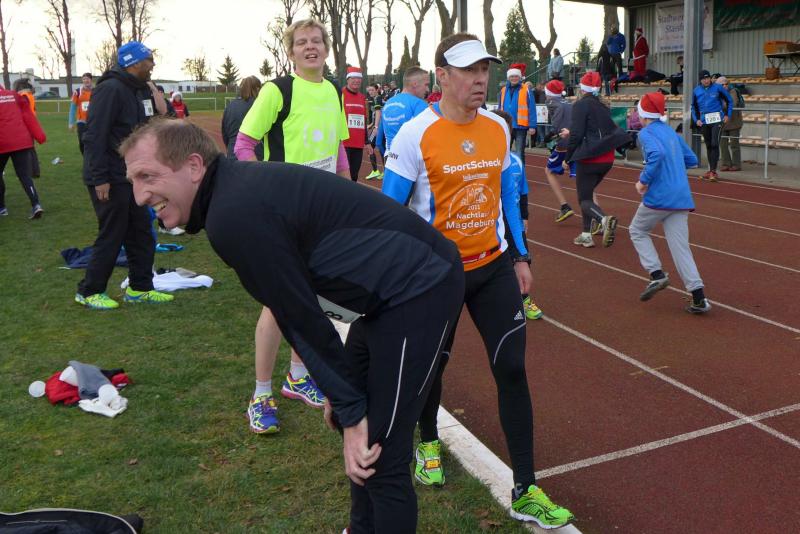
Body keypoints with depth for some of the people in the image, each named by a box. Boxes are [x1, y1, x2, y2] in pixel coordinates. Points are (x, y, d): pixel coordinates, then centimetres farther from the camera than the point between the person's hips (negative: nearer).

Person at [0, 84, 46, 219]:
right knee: (25, 175, 4)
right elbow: (28, 116, 5)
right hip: (21, 142, 3)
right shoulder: (14, 95, 12)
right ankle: (36, 205, -15)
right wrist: (39, 136, 2)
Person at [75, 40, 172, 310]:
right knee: (111, 236, -1)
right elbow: (95, 136, -22)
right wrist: (100, 179, -24)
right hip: (110, 179, -9)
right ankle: (88, 292, 13)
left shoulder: (139, 89, 12)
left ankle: (140, 288, 23)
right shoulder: (111, 89, -17)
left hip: (130, 176, 9)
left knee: (141, 233, 12)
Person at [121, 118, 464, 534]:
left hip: (419, 292, -10)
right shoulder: (242, 186, 8)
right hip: (391, 292, 10)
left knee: (379, 457, -4)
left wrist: (351, 413, -9)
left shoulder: (234, 217, -22)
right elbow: (303, 299, 12)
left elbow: (303, 320, -18)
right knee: (350, 420, 21)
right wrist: (341, 395, 15)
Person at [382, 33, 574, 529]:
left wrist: (521, 256, 11)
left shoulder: (499, 128, 0)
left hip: (493, 266, 4)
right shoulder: (415, 135, -15)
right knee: (432, 364, 15)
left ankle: (526, 492, 7)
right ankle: (428, 441, 47)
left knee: (512, 368, -3)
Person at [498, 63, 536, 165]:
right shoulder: (503, 90, 7)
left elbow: (531, 109, -8)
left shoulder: (526, 90, -5)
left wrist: (532, 126, -14)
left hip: (520, 127, -4)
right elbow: (500, 109, 13)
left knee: (519, 154, 3)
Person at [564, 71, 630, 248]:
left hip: (589, 159, -7)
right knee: (587, 193, 22)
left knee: (584, 199, -1)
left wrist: (567, 158, -4)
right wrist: (571, 134, 33)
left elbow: (576, 134, -15)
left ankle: (604, 219, -30)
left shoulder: (580, 105, -8)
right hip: (607, 160, 7)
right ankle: (586, 235, 21)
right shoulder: (603, 107, 14)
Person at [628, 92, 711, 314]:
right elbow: (691, 160, 21)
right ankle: (699, 298, -2)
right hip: (681, 198, 6)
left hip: (658, 196, -6)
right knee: (680, 246, 6)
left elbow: (656, 154, -25)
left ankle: (656, 274, 3)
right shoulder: (672, 132, 18)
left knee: (637, 230, 19)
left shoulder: (647, 133, -5)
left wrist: (644, 180, -17)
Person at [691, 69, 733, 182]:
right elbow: (694, 107, 16)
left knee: (714, 144, -13)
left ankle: (713, 171, -16)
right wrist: (696, 119, 4)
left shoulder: (718, 88, -3)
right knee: (708, 146, 11)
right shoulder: (696, 91, 4)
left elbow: (729, 101, 6)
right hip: (704, 121, 4)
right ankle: (711, 170, 21)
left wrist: (728, 115, 0)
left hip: (717, 120, -4)